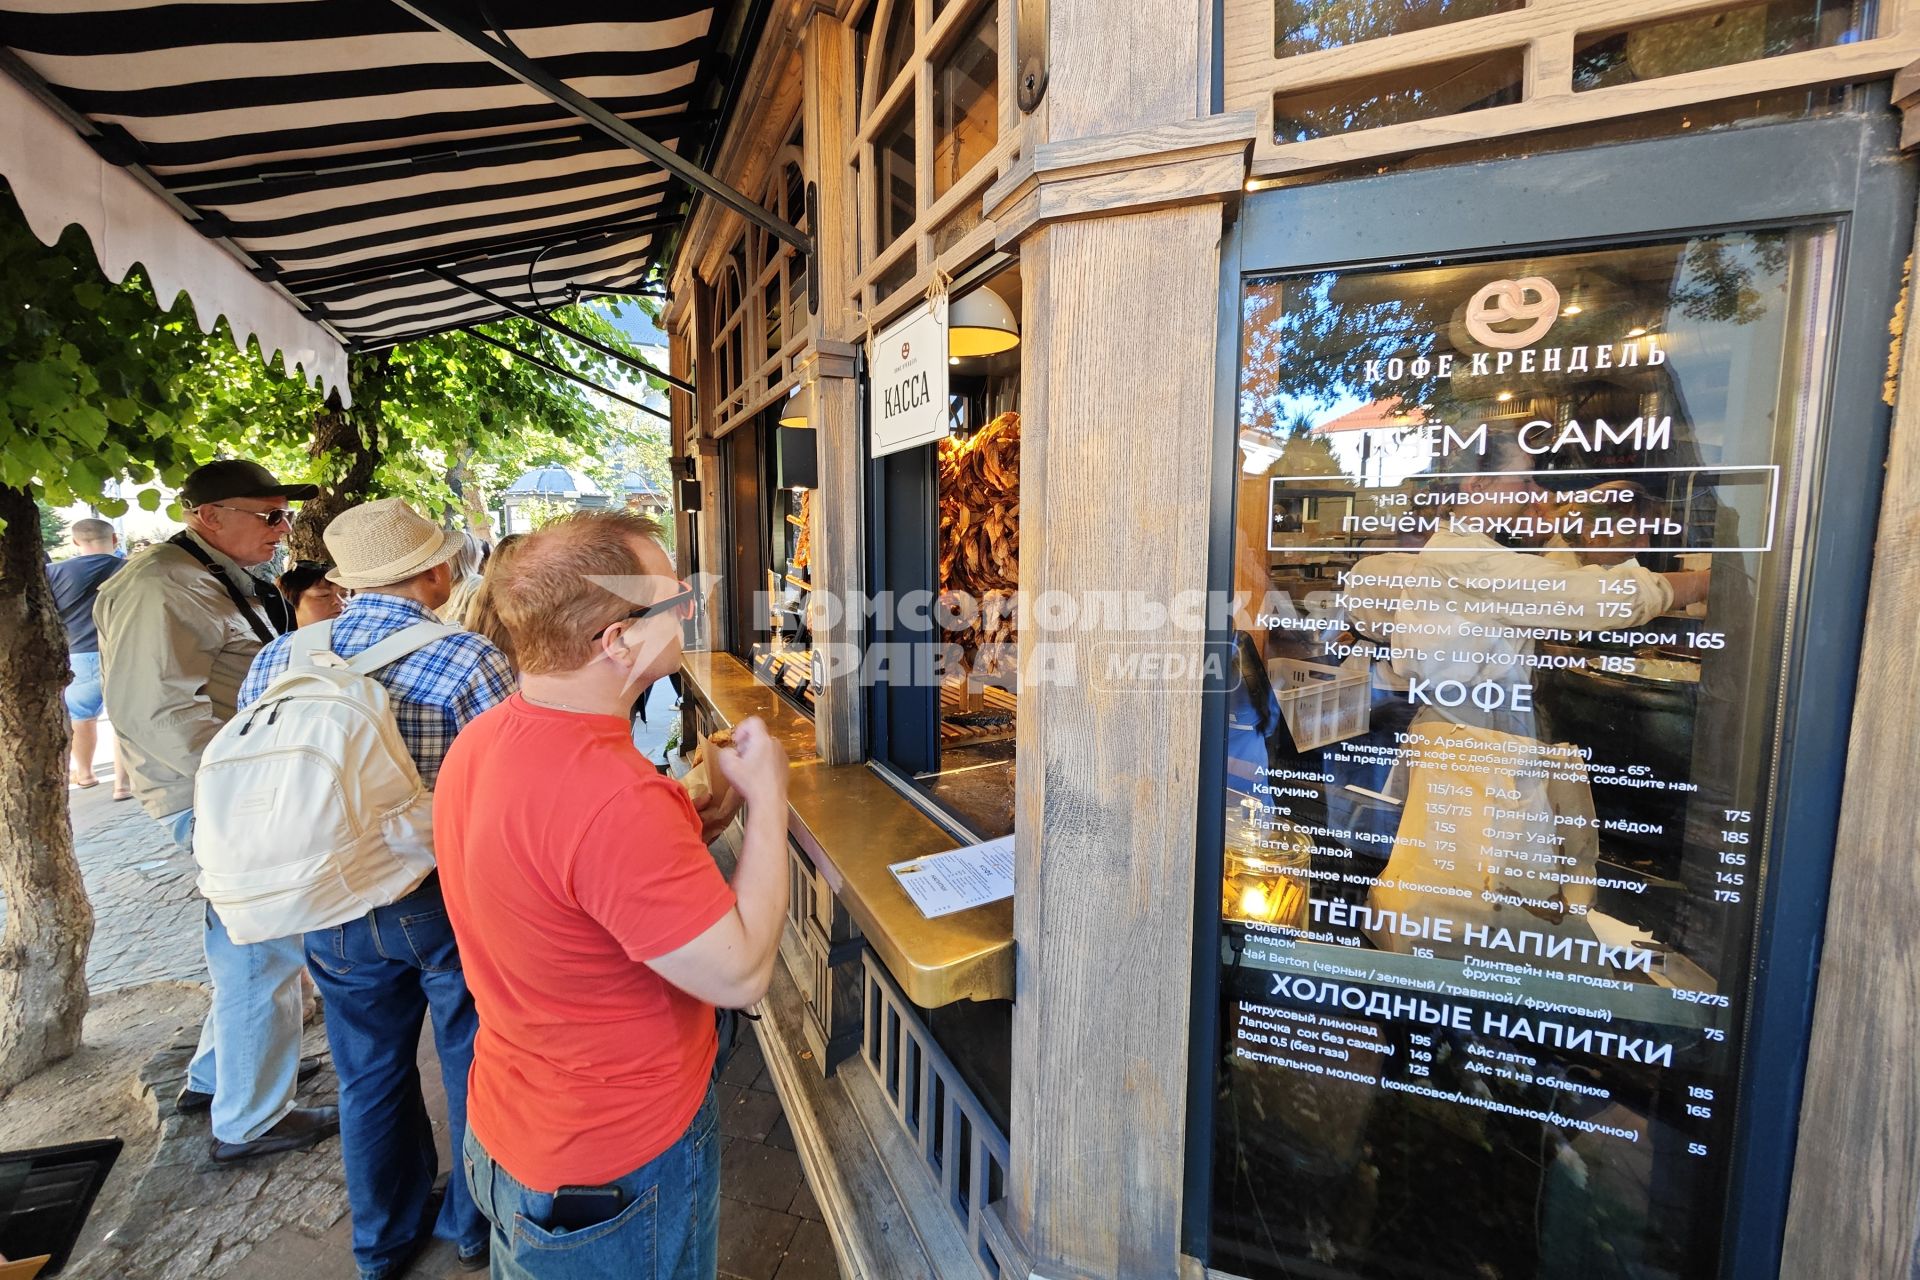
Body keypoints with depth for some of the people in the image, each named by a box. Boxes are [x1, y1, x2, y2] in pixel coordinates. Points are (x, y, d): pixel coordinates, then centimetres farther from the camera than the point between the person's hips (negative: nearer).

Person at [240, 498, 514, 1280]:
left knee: (370, 1075, 24)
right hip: (452, 900, -4)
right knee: (474, 1065, 19)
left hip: (334, 911, 5)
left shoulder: (275, 660, -4)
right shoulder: (468, 660, -22)